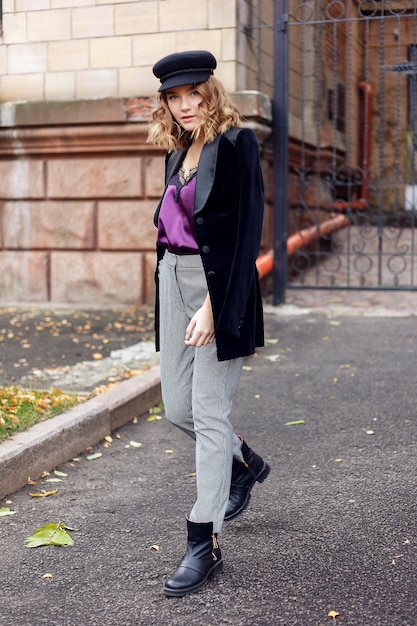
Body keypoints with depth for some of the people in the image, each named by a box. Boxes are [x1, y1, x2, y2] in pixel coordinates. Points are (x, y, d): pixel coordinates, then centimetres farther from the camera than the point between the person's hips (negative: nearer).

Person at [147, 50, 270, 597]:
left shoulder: (236, 144, -9)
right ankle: (245, 464, 41)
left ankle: (205, 545, 5)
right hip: (173, 281, 8)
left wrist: (213, 305, -22)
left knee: (208, 413, -5)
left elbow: (247, 233, -16)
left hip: (220, 286, -8)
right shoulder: (179, 152, 13)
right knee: (177, 409, 12)